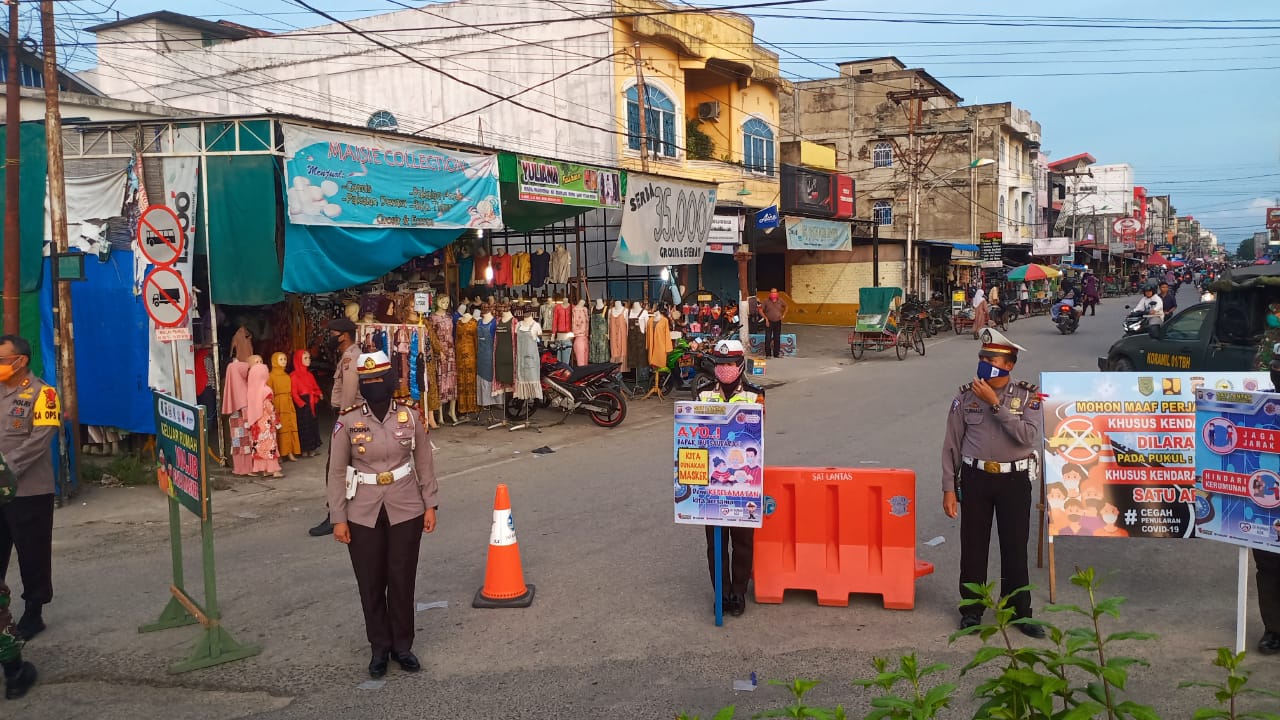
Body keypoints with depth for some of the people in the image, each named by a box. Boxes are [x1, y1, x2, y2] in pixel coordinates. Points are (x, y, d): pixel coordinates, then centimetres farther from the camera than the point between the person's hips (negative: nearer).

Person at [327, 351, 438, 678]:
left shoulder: (410, 415, -5)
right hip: (363, 514, 0)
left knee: (403, 580, 8)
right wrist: (338, 518, -4)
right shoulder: (348, 421, -8)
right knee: (371, 583, 9)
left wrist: (429, 505, 4)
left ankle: (402, 645, 25)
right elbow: (337, 471, -3)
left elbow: (424, 462, 4)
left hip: (405, 510, 1)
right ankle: (379, 648, 26)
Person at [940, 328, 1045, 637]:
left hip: (1014, 480, -1)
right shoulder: (966, 397, 1)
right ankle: (971, 609, 20)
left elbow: (1029, 436, -18)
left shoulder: (1027, 396, -1)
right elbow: (952, 445, 4)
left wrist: (995, 404, -19)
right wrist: (949, 488, 0)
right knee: (973, 546, 6)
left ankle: (1019, 610, 21)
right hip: (975, 478, 1)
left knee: (1015, 547, 6)